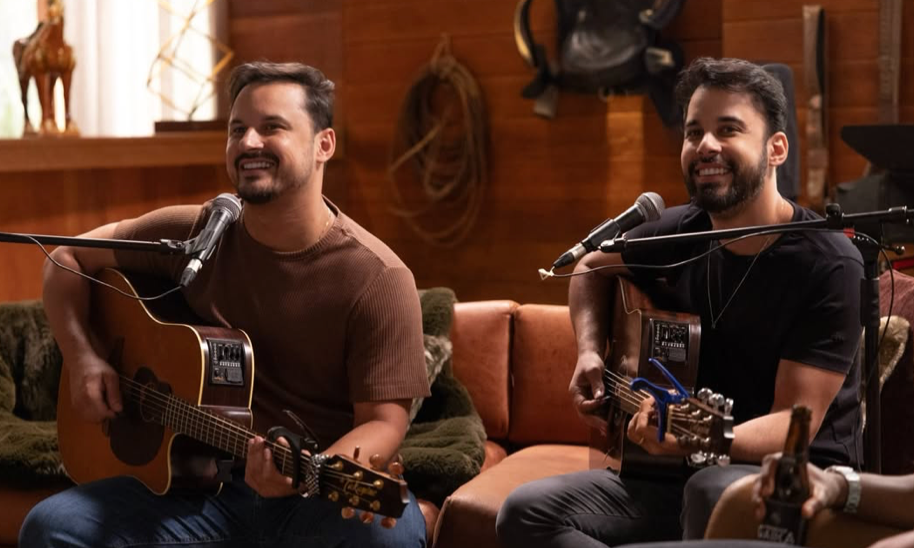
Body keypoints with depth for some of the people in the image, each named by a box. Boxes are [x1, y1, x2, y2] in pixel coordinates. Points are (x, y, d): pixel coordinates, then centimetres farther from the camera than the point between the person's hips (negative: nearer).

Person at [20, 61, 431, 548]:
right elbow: (68, 258, 12)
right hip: (203, 482, 3)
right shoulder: (192, 234, -1)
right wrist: (82, 359, -3)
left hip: (326, 493, -3)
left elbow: (383, 421, -14)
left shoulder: (376, 277, -12)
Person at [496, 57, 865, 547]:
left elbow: (795, 422, -21)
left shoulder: (829, 265, -16)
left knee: (715, 491, -41)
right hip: (693, 473, 6)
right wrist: (591, 354, 5)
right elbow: (592, 268, 23)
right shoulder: (684, 232, 1)